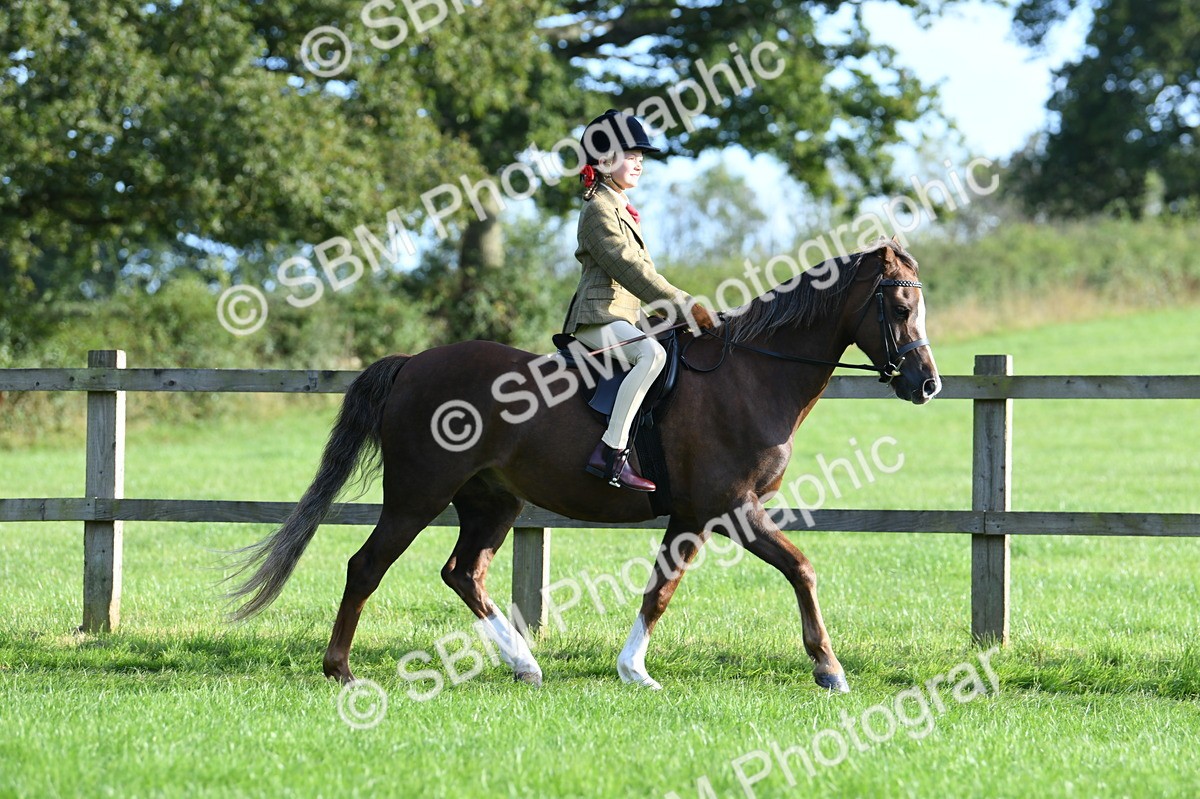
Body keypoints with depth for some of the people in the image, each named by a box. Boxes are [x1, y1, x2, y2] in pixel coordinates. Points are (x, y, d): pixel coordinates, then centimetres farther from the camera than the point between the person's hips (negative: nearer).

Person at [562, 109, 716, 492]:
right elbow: (629, 268, -19)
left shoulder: (623, 210, 22)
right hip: (599, 318, -11)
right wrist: (685, 304, -22)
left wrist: (682, 309, 12)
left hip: (623, 320, 11)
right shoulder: (599, 210, -9)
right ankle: (610, 453, -41)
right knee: (651, 353, -36)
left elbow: (641, 272, 23)